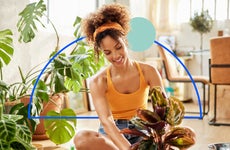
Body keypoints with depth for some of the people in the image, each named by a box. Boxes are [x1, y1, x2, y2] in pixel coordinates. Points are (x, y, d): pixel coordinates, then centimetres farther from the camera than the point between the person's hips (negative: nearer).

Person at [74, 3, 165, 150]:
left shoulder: (148, 72, -5)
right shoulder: (98, 82, -10)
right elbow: (106, 121, -25)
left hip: (142, 133, 1)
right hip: (112, 135, -1)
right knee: (82, 138, -36)